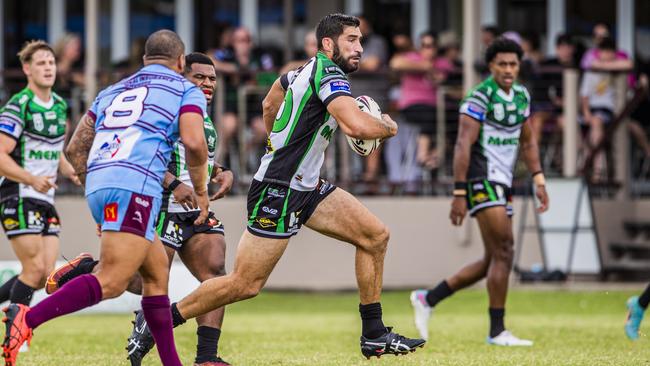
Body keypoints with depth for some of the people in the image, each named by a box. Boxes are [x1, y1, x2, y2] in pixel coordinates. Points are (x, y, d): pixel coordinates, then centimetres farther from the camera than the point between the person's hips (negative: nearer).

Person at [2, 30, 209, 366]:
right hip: (135, 187, -7)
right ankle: (27, 319, -30)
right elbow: (193, 142, -6)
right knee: (111, 283, -15)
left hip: (97, 186, 7)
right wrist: (200, 191, 7)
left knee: (157, 272, 17)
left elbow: (75, 149, 26)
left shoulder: (112, 92, 29)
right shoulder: (186, 90, 13)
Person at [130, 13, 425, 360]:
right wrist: (388, 126, -11)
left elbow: (270, 104, 29)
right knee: (245, 284, -6)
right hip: (278, 192, -10)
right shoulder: (328, 74, -18)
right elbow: (357, 126, -32)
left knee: (376, 236, 4)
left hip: (305, 188, 10)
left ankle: (374, 336, 10)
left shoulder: (306, 70, 11)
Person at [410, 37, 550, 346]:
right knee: (503, 252, -13)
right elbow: (463, 145, -17)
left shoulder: (521, 96, 12)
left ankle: (428, 299, 20)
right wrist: (459, 194, -21)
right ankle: (497, 331, -8)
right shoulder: (480, 97, -13)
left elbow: (527, 141, 22)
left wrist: (539, 181, 12)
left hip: (502, 183, 9)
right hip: (482, 179, -9)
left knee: (493, 261, 10)